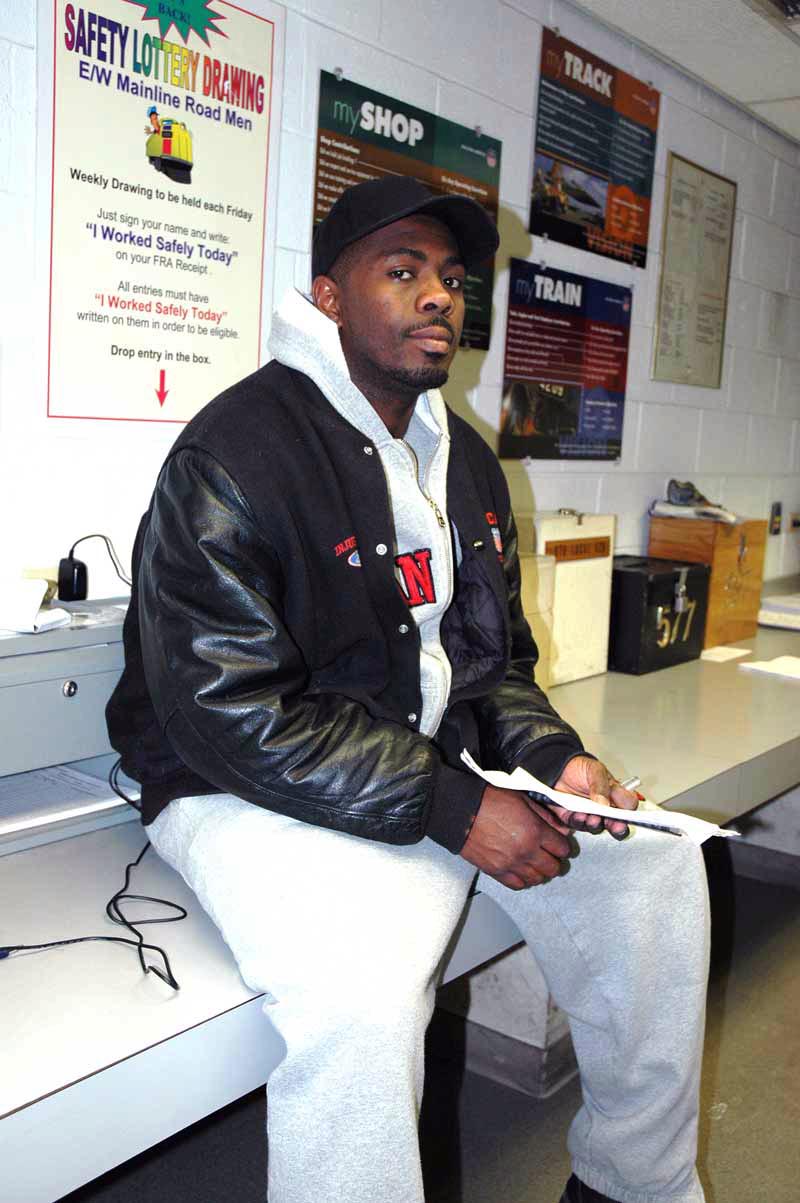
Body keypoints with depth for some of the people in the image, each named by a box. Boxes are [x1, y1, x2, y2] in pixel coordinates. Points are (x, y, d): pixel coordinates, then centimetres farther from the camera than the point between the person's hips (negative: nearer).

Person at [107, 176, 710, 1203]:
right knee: (363, 995, -34)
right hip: (254, 786, -7)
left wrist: (551, 756, -5)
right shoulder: (232, 456, -15)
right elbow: (231, 713, -21)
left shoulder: (464, 460, 11)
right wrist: (452, 810, -22)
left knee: (655, 859, -1)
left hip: (443, 765, 8)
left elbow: (497, 657, 17)